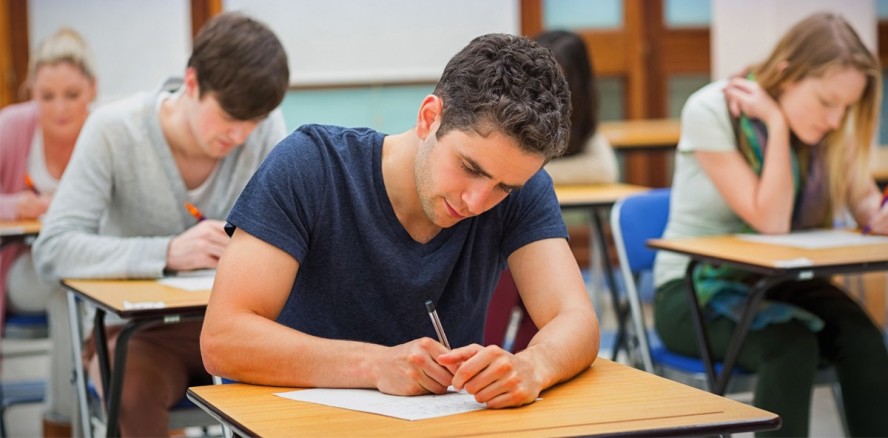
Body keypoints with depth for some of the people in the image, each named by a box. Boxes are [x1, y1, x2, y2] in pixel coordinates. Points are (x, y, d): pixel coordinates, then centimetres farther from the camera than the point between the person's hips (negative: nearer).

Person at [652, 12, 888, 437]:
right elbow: (771, 221, -21)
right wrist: (777, 124, -21)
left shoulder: (828, 129, -1)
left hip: (776, 284, 5)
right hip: (694, 290, -5)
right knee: (791, 346, -33)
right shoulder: (710, 112, -17)